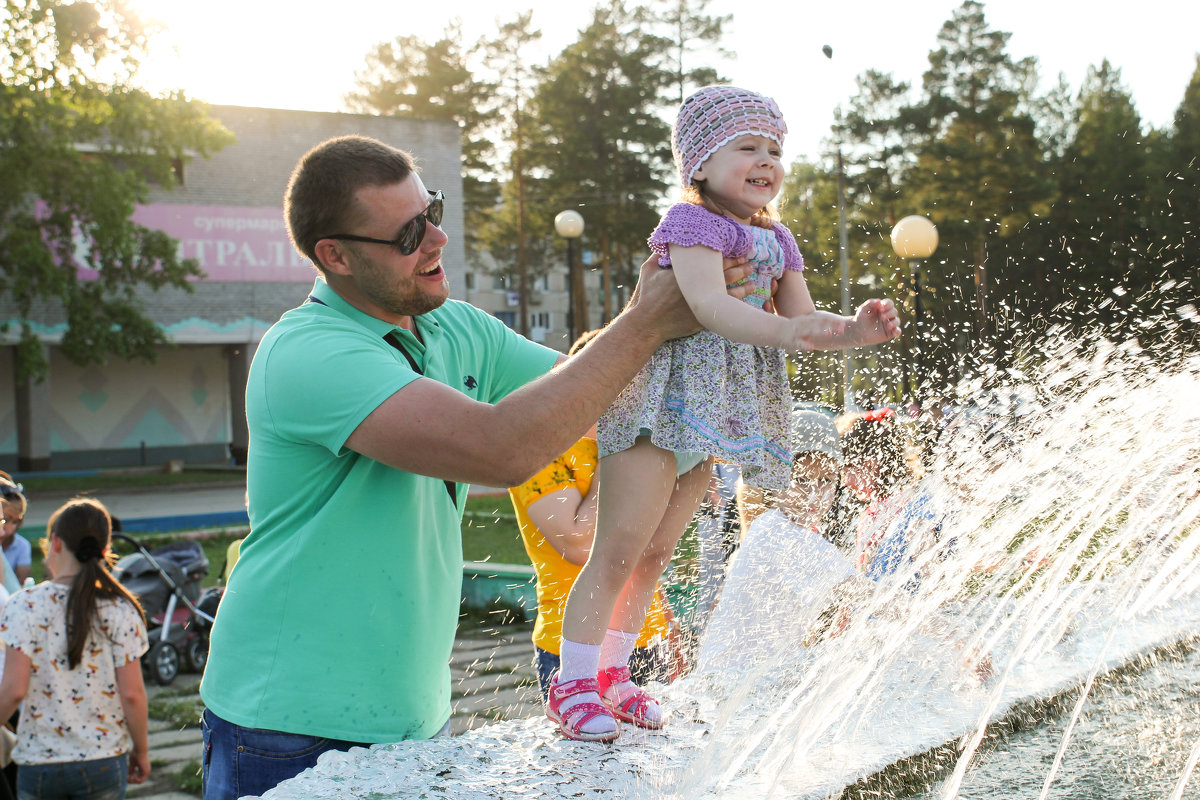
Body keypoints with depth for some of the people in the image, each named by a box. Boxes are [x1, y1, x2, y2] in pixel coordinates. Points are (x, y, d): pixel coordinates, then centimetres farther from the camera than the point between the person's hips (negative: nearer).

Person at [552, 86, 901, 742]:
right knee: (620, 548, -10)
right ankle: (573, 684, 0)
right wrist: (785, 331, -44)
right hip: (665, 392, -8)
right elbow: (709, 305, -29)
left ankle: (611, 674, 25)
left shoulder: (776, 239, 15)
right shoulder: (693, 222, -12)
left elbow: (802, 322, 12)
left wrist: (856, 329, -9)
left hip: (713, 414, 9)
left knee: (656, 552, 14)